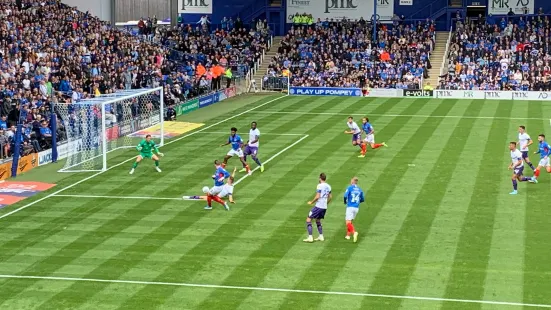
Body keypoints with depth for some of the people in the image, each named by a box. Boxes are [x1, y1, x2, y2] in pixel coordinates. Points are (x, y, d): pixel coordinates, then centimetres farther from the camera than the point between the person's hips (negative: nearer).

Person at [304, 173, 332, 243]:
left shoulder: (320, 185, -13)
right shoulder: (328, 186, 9)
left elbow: (317, 197, -18)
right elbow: (330, 197, 17)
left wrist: (311, 202, -4)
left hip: (318, 206, -8)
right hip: (324, 207, 8)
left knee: (308, 220, -2)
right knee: (318, 221, 26)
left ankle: (310, 237, -8)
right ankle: (321, 236, 23)